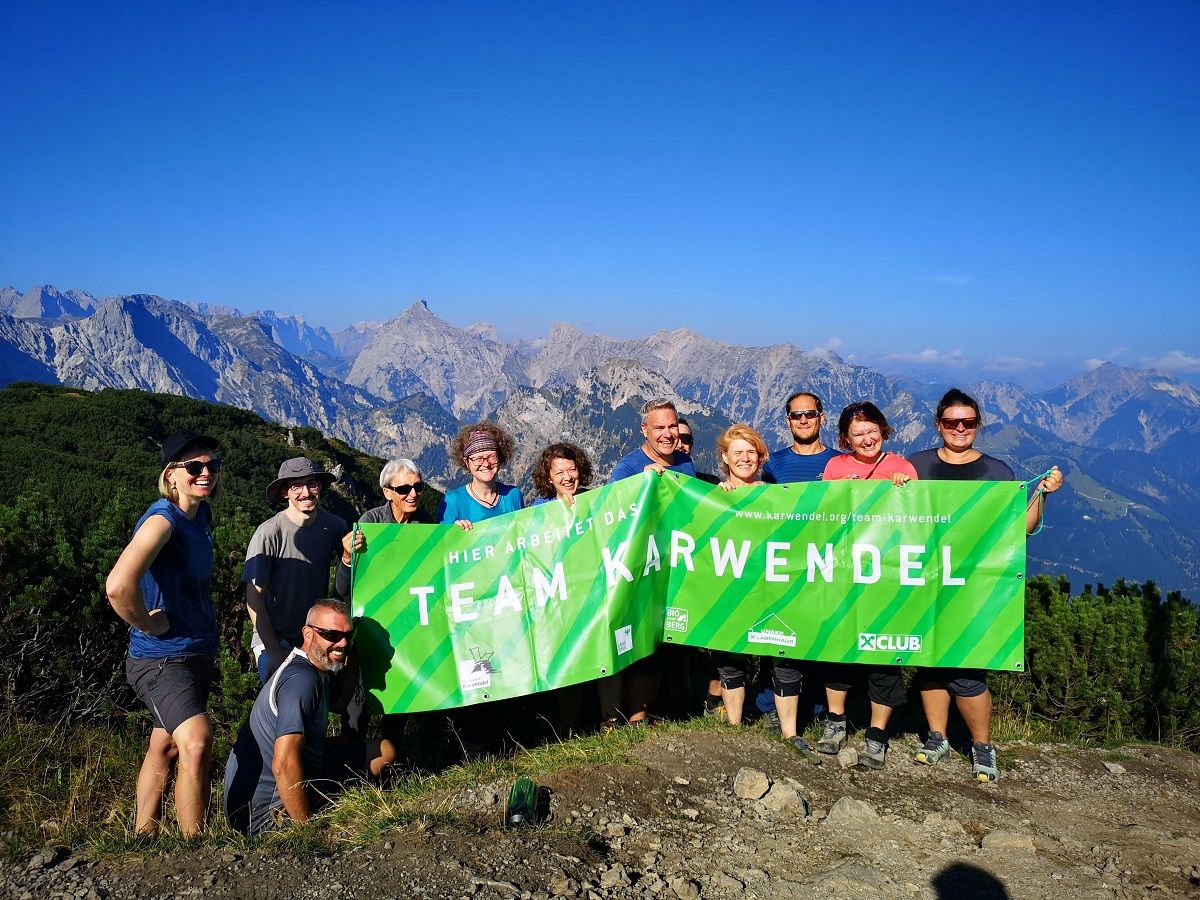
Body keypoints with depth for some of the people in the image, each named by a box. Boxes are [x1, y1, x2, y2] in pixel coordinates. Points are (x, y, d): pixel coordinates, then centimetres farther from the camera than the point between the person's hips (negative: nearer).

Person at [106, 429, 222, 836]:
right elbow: (118, 586, -37)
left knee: (165, 747, 19)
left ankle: (144, 838, 33)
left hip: (197, 653, 9)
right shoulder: (162, 519, -21)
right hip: (161, 658, -9)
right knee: (196, 744, -22)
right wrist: (150, 625, -21)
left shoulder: (201, 514, 6)